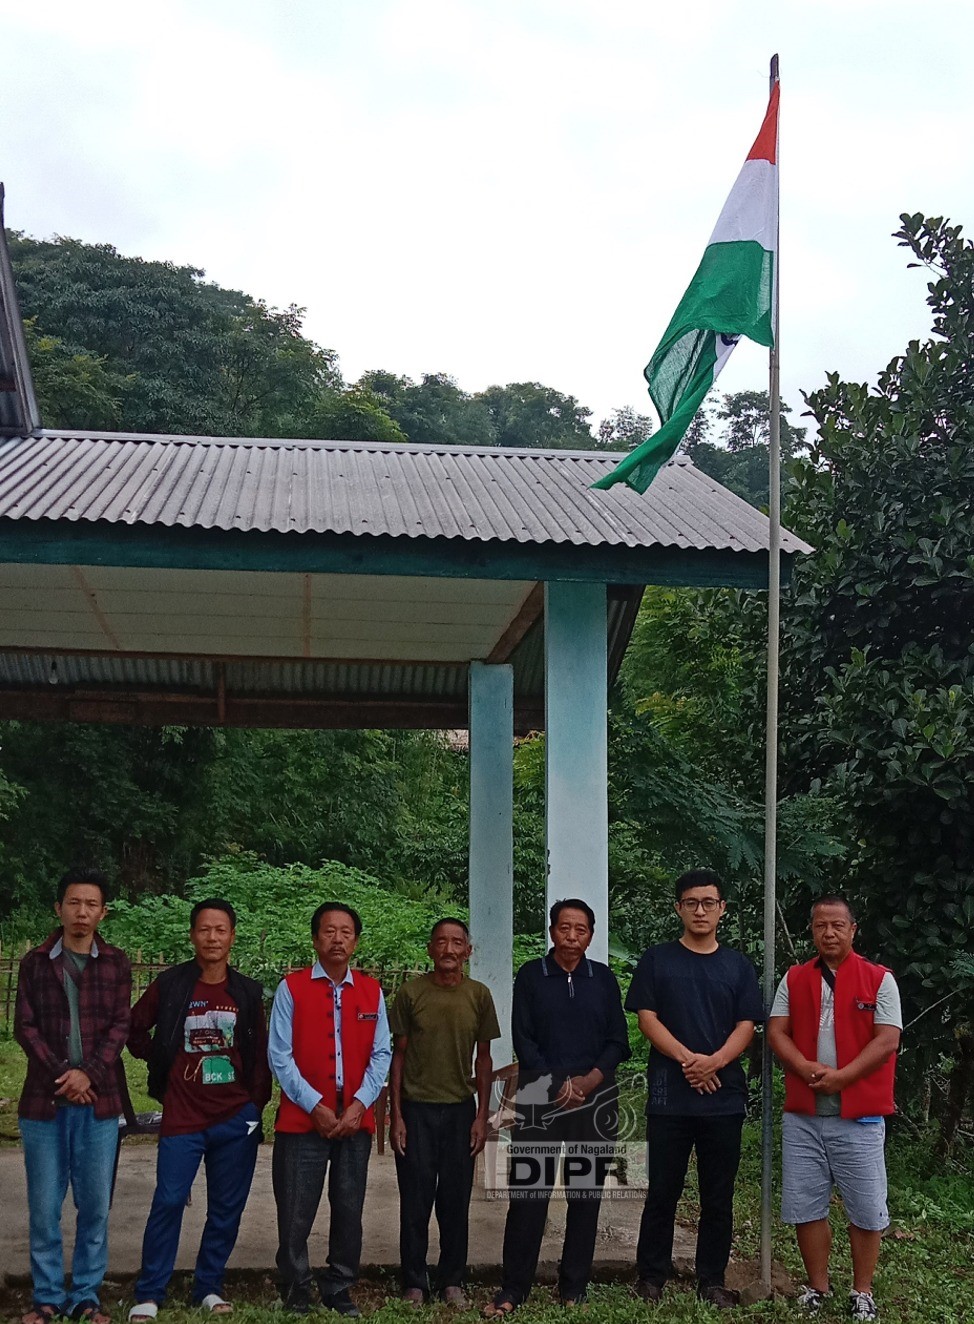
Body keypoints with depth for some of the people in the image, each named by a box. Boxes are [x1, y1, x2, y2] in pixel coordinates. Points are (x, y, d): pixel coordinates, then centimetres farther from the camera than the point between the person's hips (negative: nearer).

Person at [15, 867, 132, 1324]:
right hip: (44, 1101, 0)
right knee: (43, 1207, 3)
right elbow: (25, 1026, 0)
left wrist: (88, 1074, -13)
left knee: (95, 1206, 3)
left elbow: (119, 1027, 1)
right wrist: (62, 1075, -11)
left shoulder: (116, 964, 6)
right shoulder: (35, 962, 6)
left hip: (99, 1101, 0)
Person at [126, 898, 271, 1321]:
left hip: (235, 1119, 2)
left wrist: (256, 1105, 3)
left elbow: (260, 1054, 8)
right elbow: (133, 1029, 9)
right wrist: (160, 1063, 4)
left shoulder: (248, 992, 4)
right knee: (168, 1202, -5)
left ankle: (209, 1287, 20)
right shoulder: (170, 985, -1)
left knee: (227, 1208, 6)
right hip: (182, 1117, -2)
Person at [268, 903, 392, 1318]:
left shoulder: (371, 991, 8)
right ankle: (295, 1291, 16)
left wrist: (360, 1104, -8)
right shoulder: (291, 987, -2)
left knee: (349, 1210, 8)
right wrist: (315, 1106, -12)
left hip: (356, 1120, 3)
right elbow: (280, 1056, -6)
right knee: (296, 1213, 0)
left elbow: (381, 1054, 5)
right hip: (302, 1119, -3)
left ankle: (339, 1289, 22)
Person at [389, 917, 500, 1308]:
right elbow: (398, 1054, 1)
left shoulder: (479, 995, 2)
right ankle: (414, 1283, 14)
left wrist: (482, 1115, 2)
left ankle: (452, 1282, 18)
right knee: (415, 1200, 3)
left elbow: (483, 1058, 7)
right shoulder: (411, 993, -3)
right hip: (416, 1109, -1)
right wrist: (396, 1114, -3)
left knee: (456, 1201, 7)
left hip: (460, 1109, 2)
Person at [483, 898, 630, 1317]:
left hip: (594, 1098, 2)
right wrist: (556, 1084, -8)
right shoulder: (530, 975, 4)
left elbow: (618, 1041, 6)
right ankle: (513, 1289, 1)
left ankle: (574, 1288, 12)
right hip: (540, 1097, -2)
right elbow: (522, 1038, 0)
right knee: (528, 1192, -5)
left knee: (586, 1194, 4)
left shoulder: (603, 978, 8)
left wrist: (588, 1081, -9)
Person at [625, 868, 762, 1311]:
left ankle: (712, 1281, 17)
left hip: (725, 1096, 2)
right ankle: (651, 1277, 13)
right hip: (669, 1097, -2)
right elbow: (647, 1019, -2)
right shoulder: (657, 960, 5)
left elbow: (746, 1026, 3)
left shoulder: (738, 966, 10)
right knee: (662, 1192, 3)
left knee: (718, 1197, 7)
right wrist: (688, 1059, -14)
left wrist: (714, 1061, -15)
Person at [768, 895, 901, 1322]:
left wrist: (841, 1077, -17)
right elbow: (776, 1033, 3)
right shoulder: (793, 979, 9)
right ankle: (818, 1286, 20)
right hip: (802, 1115, 3)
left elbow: (887, 1040, -8)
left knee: (865, 1208, 3)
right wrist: (809, 1071, -15)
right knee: (804, 1205, 6)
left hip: (859, 1115, -3)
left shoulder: (879, 979, -1)